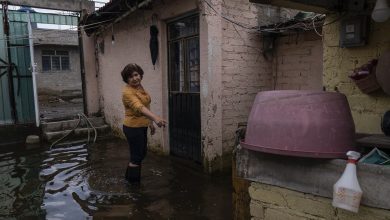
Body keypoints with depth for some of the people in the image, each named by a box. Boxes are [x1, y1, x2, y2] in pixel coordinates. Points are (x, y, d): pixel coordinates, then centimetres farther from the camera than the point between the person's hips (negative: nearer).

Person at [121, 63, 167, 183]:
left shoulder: (139, 87, 6)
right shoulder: (128, 92, -23)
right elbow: (139, 107, -40)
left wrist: (150, 123, 18)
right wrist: (155, 118, -54)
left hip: (142, 127, 9)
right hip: (133, 128, -9)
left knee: (141, 154, 20)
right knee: (136, 157, 1)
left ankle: (129, 176, 38)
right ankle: (132, 182, 17)